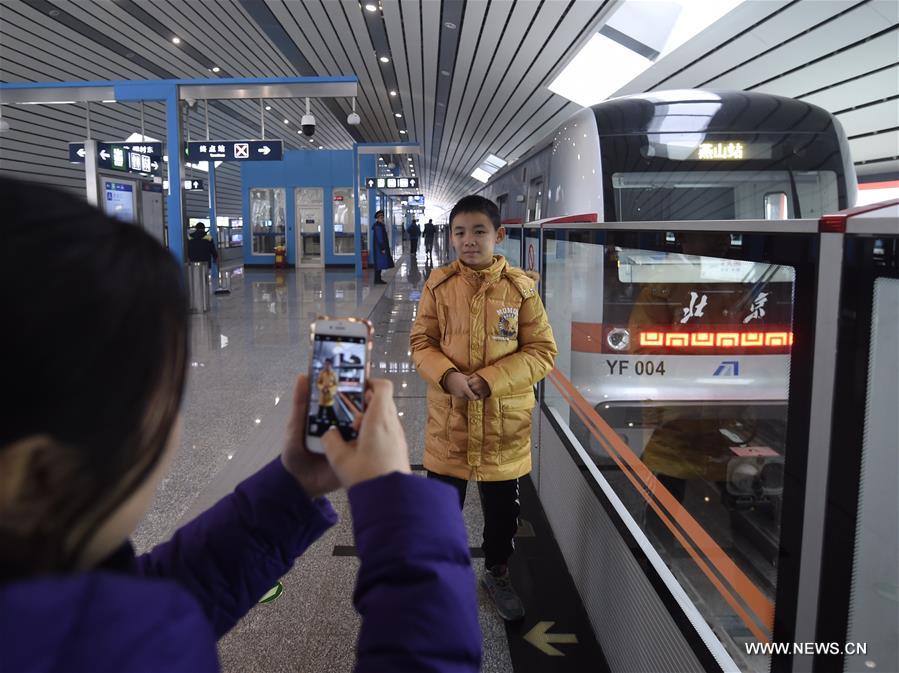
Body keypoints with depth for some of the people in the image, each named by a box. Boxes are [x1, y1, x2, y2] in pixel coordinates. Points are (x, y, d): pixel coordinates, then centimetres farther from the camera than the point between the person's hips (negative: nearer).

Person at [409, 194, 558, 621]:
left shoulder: (520, 287, -7)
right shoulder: (439, 284, -3)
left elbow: (542, 351, -6)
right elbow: (421, 342, 1)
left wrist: (490, 379, -18)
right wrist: (448, 377, -18)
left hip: (504, 421, 0)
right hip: (449, 418, 1)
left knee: (503, 508, 17)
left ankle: (497, 573, 42)